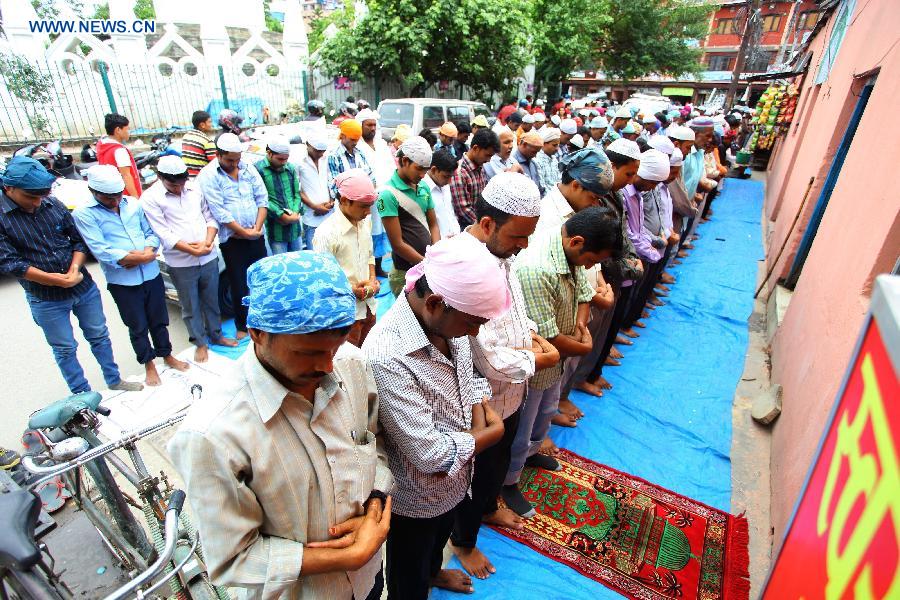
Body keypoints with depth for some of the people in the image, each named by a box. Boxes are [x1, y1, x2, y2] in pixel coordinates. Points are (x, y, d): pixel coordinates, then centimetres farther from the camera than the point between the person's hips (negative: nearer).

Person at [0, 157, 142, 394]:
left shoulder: (53, 204, -3)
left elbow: (79, 239, 3)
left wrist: (75, 268, -14)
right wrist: (55, 280, -23)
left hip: (84, 287, 3)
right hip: (46, 299, -3)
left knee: (99, 336, 16)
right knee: (64, 349, 11)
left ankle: (114, 380, 34)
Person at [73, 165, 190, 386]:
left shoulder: (133, 203, 4)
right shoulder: (84, 214, -8)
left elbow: (151, 232, 7)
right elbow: (101, 251, -17)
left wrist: (148, 251, -14)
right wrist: (142, 257, -17)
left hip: (151, 274, 3)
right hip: (122, 282, -3)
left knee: (159, 320, 17)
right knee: (138, 327, 12)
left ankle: (167, 355, 37)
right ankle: (149, 364, 30)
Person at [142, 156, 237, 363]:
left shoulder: (195, 189, 6)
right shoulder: (150, 198, -7)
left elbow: (210, 217, 8)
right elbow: (163, 234, -12)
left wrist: (208, 242, -9)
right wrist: (193, 250, -16)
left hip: (209, 258, 4)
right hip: (181, 264, -3)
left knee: (212, 301, 17)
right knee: (191, 307, 9)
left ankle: (216, 335, 34)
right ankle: (200, 343, 25)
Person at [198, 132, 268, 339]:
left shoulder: (248, 168, 6)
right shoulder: (208, 176, -9)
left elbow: (262, 198, 4)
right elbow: (219, 212, -14)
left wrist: (257, 227, -7)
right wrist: (245, 232, -14)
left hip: (256, 235, 4)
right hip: (232, 240, -4)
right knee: (239, 286, 3)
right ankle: (242, 326, 19)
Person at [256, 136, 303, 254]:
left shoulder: (290, 168, 10)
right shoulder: (258, 169, -8)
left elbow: (297, 193, 11)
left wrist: (295, 213, -7)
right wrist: (281, 215, -18)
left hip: (295, 227, 6)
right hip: (275, 230, -5)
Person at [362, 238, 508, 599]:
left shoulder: (446, 319, -16)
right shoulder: (386, 358, -40)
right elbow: (430, 455, -33)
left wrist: (480, 412, -17)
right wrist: (487, 434, -17)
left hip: (452, 482, 7)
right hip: (416, 499, -7)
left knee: (441, 536, 37)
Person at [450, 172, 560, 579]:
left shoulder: (500, 250, -6)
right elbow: (492, 361, -34)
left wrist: (531, 335, -6)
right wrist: (540, 360, -16)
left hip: (509, 392, 8)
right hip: (484, 402, -8)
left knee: (499, 460, 32)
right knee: (477, 473, 18)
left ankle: (489, 507, 62)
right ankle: (463, 541, 48)